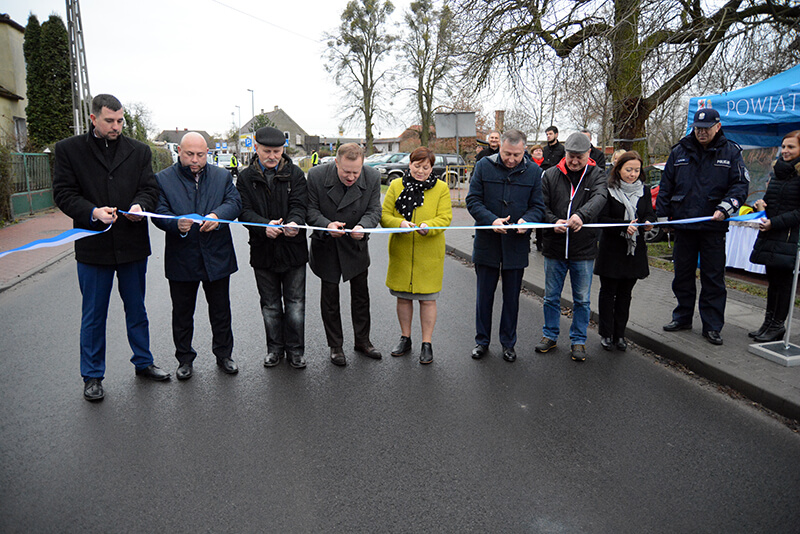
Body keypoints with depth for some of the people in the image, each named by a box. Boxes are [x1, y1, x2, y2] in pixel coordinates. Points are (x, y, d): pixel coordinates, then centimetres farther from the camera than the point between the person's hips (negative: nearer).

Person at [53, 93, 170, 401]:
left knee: (137, 310, 15)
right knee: (93, 315, 9)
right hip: (93, 247, -2)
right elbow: (63, 193, -4)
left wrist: (140, 205, -17)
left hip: (133, 245, 2)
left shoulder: (139, 151, 7)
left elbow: (149, 188, 5)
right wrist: (92, 212, -21)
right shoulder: (68, 150, 1)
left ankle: (143, 362, 31)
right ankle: (92, 376, 23)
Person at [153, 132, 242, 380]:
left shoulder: (222, 176, 6)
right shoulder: (163, 179, 1)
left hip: (217, 257, 1)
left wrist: (217, 215, -28)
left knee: (221, 311, 13)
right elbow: (159, 213, -9)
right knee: (182, 314, 11)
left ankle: (224, 354, 29)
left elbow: (235, 203, -7)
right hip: (181, 259, -1)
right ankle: (184, 359, 28)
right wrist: (177, 224, -30)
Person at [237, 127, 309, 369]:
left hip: (293, 249, -1)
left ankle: (295, 349, 21)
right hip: (262, 251, 1)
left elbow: (299, 205, -8)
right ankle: (275, 348, 29)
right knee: (270, 305, 14)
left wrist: (294, 223, -32)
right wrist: (264, 226, -27)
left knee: (295, 304, 6)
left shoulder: (295, 174, 1)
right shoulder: (246, 177, 3)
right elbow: (244, 211, -7)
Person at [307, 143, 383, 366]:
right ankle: (335, 345, 24)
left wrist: (363, 225, -32)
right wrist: (327, 225, -33)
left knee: (361, 294, 13)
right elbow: (310, 209, -14)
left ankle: (362, 340, 32)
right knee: (330, 295, 8)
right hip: (326, 246, -1)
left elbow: (374, 210, -11)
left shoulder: (372, 177, -15)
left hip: (356, 246, 2)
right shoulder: (316, 175, -19)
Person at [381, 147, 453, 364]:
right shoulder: (396, 185, 4)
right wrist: (400, 223, -21)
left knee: (428, 299, 3)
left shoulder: (441, 188, 1)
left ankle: (427, 344, 17)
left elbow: (445, 218, -7)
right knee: (403, 296, 12)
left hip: (429, 254, -2)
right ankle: (405, 339, 30)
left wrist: (428, 226, -27)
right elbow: (384, 216, 0)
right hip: (401, 252, 2)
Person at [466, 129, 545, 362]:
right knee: (484, 295, 11)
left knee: (512, 297, 12)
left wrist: (527, 220, -20)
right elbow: (473, 200, -5)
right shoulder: (484, 166, -3)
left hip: (517, 244, 1)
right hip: (487, 242, 0)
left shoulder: (533, 171, 0)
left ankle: (508, 342, 28)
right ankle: (482, 341, 27)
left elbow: (538, 205, 2)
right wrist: (492, 220, -21)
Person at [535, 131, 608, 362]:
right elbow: (542, 205, -1)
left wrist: (581, 215, -41)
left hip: (584, 250, -1)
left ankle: (578, 340, 25)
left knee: (582, 299, 9)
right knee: (551, 297, 13)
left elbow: (599, 198, -21)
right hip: (554, 248, 1)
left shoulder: (596, 175, -1)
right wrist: (554, 222, -22)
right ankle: (550, 335, 30)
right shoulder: (551, 175, 2)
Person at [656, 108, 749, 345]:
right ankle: (683, 317, 26)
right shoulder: (680, 151, 7)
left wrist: (725, 208, -18)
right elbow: (666, 186, 10)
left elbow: (740, 184, -2)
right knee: (683, 273, 11)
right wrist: (662, 216, 5)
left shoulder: (731, 152, 1)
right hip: (683, 224, 2)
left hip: (713, 227, -2)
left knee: (713, 277, 2)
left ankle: (712, 326, 11)